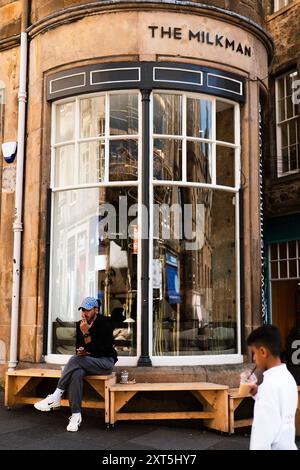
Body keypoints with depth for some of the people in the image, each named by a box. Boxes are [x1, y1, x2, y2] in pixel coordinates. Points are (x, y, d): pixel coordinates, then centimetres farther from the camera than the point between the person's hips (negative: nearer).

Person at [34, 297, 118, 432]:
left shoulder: (104, 324, -13)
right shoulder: (80, 324, 6)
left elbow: (100, 351, -18)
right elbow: (79, 346, 15)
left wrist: (86, 333, -22)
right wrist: (80, 351, -9)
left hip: (105, 361, -5)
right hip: (88, 363, 5)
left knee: (75, 360, -31)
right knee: (76, 373, -31)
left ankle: (56, 397, -23)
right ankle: (76, 415, -29)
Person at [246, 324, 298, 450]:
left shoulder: (270, 384, -23)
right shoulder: (287, 377, 5)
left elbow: (264, 429, -24)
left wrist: (257, 448, -18)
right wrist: (258, 394, 8)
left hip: (276, 446, -9)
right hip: (287, 445, 9)